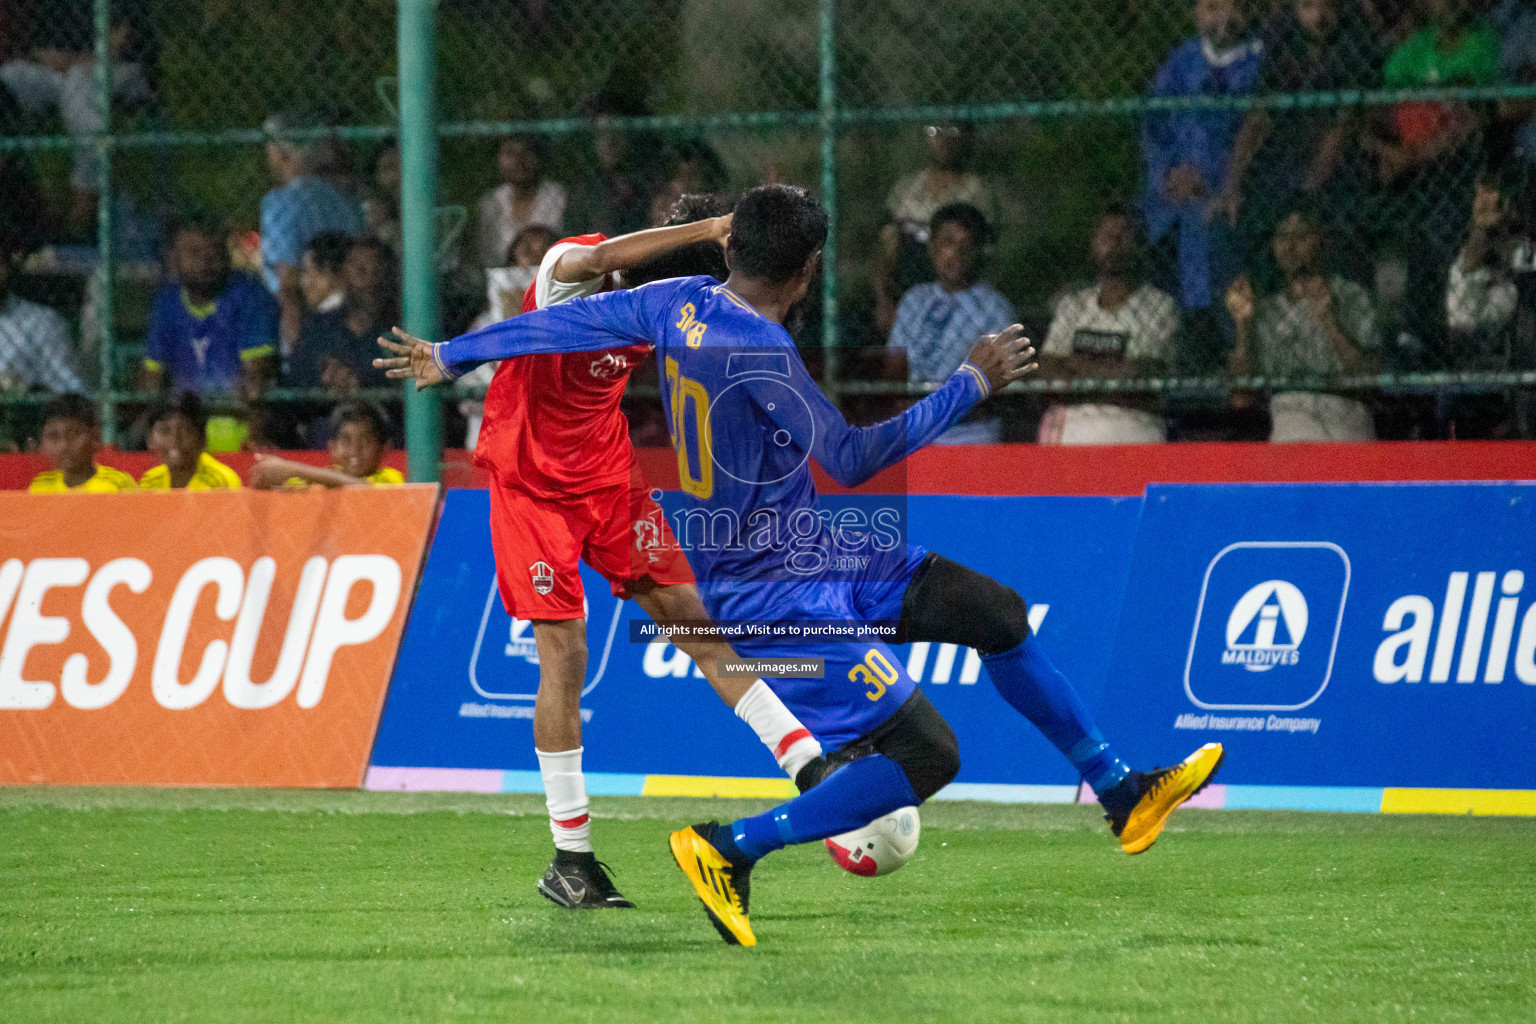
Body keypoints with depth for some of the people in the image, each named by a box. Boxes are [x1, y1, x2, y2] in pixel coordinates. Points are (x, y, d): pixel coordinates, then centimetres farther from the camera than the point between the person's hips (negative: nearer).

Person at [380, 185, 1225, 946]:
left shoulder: (680, 303, -1)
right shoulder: (756, 352, -27)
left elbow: (567, 321, 10)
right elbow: (851, 459, -19)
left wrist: (450, 356, 25)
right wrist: (971, 382, -13)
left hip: (817, 549, 10)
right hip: (768, 593, -10)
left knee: (995, 612, 11)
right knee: (924, 755, -13)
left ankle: (1122, 794, 21)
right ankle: (732, 848, -6)